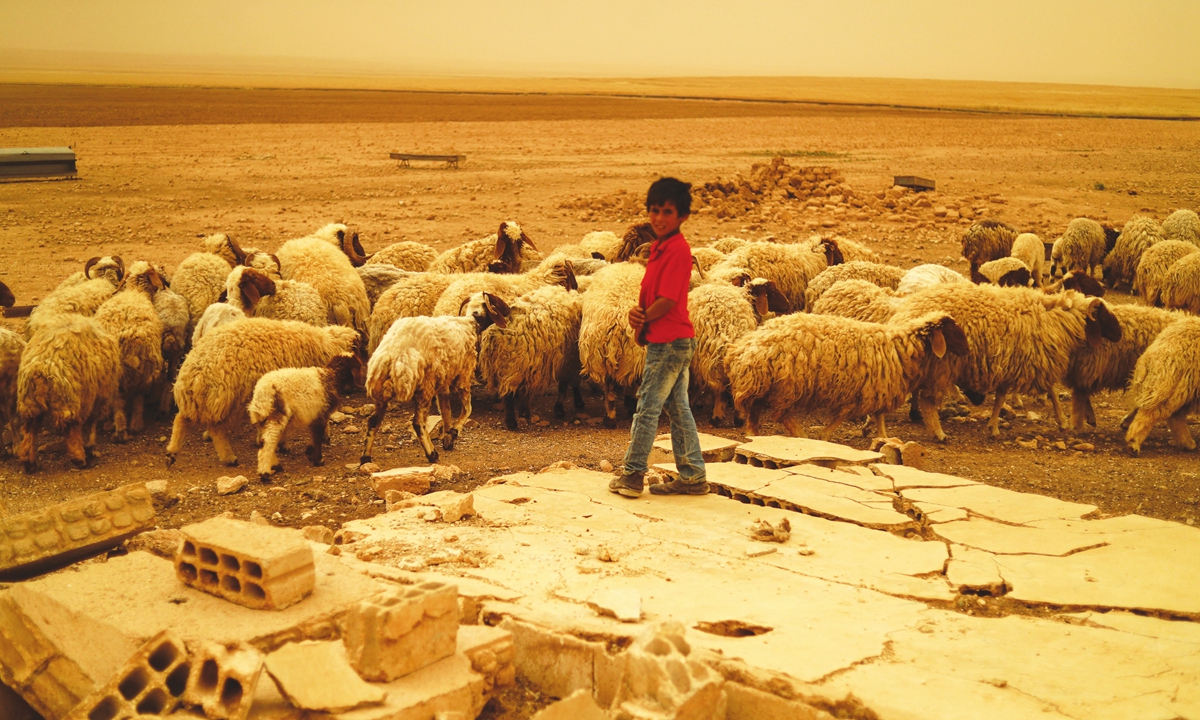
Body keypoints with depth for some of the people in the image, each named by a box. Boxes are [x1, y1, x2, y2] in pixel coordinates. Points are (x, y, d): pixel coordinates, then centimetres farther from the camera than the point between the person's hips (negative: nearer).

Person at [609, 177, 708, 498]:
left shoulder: (677, 249, -16)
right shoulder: (660, 246, 13)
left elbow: (667, 300, -20)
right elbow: (649, 292, 14)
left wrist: (642, 321, -6)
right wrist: (636, 312, -7)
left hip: (669, 342, -10)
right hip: (675, 342, 10)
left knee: (647, 407, -1)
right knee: (678, 409, 12)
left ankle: (633, 474, 8)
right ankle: (693, 477, 18)